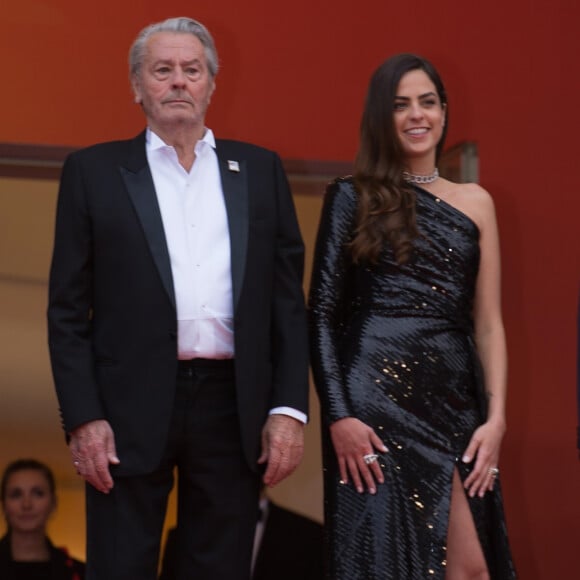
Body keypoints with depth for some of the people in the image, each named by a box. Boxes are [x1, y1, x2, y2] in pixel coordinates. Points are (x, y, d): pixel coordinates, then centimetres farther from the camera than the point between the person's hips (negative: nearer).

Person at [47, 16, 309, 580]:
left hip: (233, 408, 2)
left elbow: (287, 299, 9)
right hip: (130, 408, -2)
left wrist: (289, 408, 0)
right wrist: (83, 417, -7)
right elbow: (67, 309, 2)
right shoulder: (94, 171, 5)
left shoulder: (260, 170, 11)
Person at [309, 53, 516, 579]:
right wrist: (338, 415, -10)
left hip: (455, 403, 3)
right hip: (375, 399, -3)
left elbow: (488, 322, 10)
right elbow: (323, 314, 0)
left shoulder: (474, 202, 12)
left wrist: (496, 416, -1)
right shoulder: (352, 198, 4)